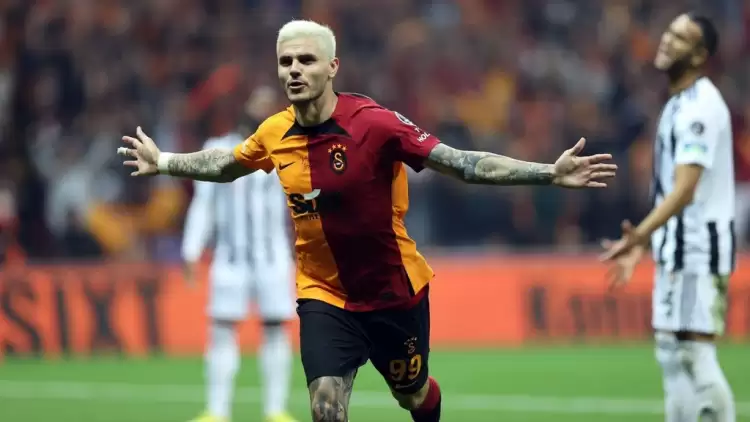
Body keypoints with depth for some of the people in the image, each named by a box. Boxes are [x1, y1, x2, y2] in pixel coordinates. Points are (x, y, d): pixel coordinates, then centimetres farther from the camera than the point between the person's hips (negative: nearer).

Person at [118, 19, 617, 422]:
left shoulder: (374, 123, -24)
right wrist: (163, 162, 22)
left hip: (395, 291, -2)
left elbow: (461, 162, -27)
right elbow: (225, 165, 16)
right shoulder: (275, 134, -8)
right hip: (324, 294, 2)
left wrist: (550, 173, -35)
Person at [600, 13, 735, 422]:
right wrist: (641, 240, 22)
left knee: (696, 352, -12)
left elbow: (684, 190, -27)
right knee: (670, 350, 11)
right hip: (675, 247, 10)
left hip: (700, 247, -10)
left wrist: (640, 235, -37)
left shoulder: (700, 107, -17)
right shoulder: (678, 104, 14)